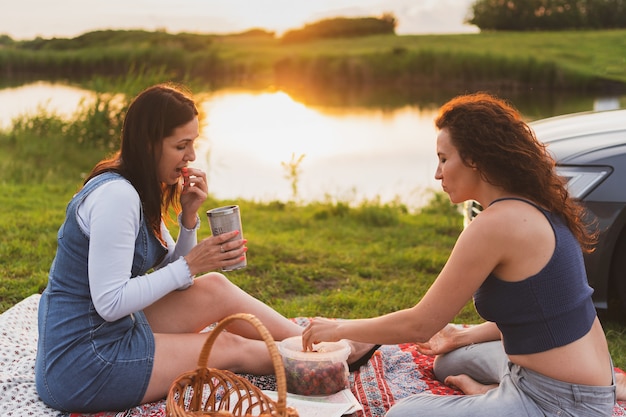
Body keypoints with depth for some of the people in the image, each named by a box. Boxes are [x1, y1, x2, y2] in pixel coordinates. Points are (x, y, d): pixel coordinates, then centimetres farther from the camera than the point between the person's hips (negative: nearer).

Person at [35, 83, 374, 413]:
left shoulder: (138, 189, 6)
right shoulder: (116, 195, -23)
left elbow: (170, 274, 10)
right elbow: (110, 303, -26)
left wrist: (189, 217, -6)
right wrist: (190, 265, -20)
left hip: (110, 332, 8)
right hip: (82, 366, -8)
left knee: (215, 288, 4)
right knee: (230, 348, 0)